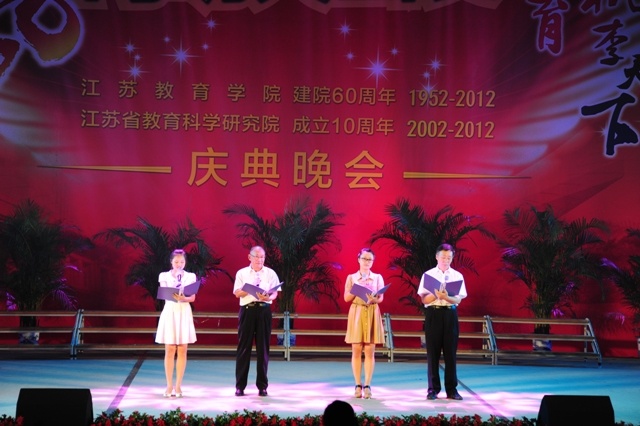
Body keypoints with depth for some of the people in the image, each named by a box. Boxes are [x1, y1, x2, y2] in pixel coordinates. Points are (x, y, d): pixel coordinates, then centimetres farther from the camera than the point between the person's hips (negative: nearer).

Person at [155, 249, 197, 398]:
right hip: (169, 312, -1)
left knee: (182, 350, 0)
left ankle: (178, 386, 5)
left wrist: (183, 298, -21)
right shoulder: (164, 276, 5)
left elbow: (193, 297, -1)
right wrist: (173, 296, -24)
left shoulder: (190, 276, 6)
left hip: (184, 313, 1)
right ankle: (169, 386, 2)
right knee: (170, 350, -2)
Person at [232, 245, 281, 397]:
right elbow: (237, 293, 1)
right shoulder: (242, 273, 9)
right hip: (247, 309, 0)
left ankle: (262, 386, 9)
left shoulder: (270, 273, 9)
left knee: (263, 348, 3)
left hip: (264, 310, 1)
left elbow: (275, 293, 1)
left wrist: (268, 297, -21)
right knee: (244, 347, 0)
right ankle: (240, 385, 5)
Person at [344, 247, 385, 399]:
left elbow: (381, 297, -1)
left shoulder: (377, 277, 8)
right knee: (356, 351, -2)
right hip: (356, 313, 0)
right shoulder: (351, 277, 7)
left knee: (369, 351, -3)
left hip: (372, 314, 0)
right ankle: (358, 385, 2)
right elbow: (346, 297, 0)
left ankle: (367, 385, -1)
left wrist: (374, 299, -23)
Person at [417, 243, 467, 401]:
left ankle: (451, 389, 9)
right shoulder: (428, 275, 3)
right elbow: (424, 299, -2)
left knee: (450, 352, 3)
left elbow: (458, 299, -3)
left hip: (450, 314, 1)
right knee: (433, 352, 1)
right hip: (433, 314, -1)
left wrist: (446, 297, -22)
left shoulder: (457, 276, 6)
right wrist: (436, 294, -20)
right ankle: (433, 389, 8)